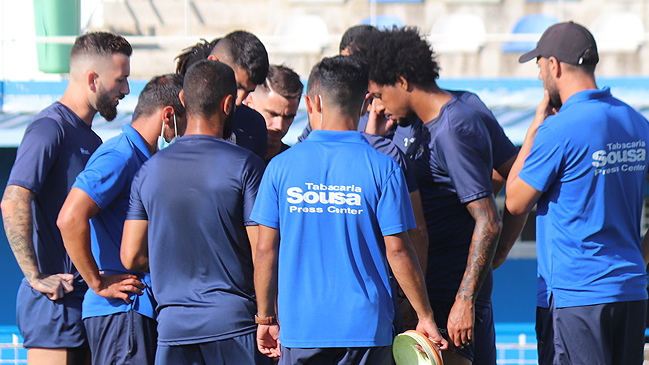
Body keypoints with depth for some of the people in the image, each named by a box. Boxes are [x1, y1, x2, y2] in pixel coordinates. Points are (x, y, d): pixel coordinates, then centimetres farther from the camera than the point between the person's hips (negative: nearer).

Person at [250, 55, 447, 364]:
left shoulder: (281, 166, 1)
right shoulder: (382, 168, -4)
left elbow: (265, 251, 2)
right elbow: (397, 251, -5)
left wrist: (266, 318, 12)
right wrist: (425, 318, 4)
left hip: (300, 327, 1)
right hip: (366, 326, -1)